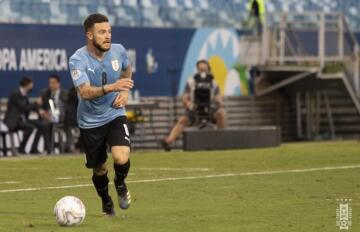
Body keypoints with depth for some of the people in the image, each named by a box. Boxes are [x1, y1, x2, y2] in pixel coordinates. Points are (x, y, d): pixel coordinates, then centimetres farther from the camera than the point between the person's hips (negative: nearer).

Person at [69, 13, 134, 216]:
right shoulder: (78, 60, -21)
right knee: (99, 169, 10)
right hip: (90, 121, -1)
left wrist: (125, 91, 0)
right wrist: (111, 87, -50)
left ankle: (120, 184, 13)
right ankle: (106, 202, 41)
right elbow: (85, 92, -35)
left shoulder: (118, 50, -9)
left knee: (121, 158, -22)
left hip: (115, 115, 1)